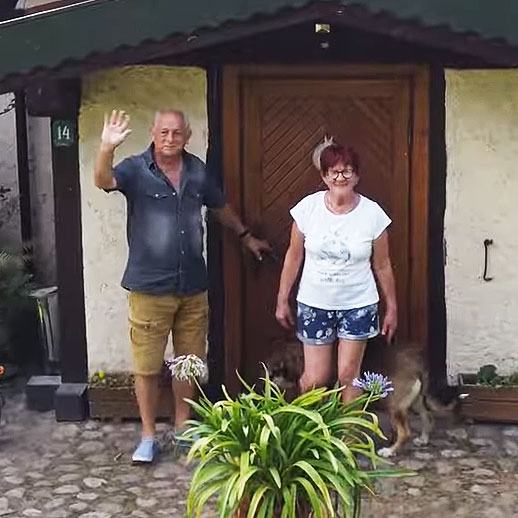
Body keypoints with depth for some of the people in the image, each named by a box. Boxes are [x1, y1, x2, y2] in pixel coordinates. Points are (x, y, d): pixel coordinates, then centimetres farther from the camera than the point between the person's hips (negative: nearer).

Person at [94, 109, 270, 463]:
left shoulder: (197, 171, 5)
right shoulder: (136, 169, -8)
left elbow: (221, 207, 22)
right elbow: (103, 181, -29)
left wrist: (247, 237, 31)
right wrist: (107, 147, -47)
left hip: (193, 288, 4)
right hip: (149, 288, -4)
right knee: (147, 367, 3)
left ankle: (183, 426, 31)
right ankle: (148, 436, 19)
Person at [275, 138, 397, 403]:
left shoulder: (372, 213, -9)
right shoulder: (308, 207, -9)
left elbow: (382, 266, 0)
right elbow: (294, 257, 1)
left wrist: (392, 307, 5)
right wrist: (282, 300, 4)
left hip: (358, 306, 0)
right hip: (314, 304, 1)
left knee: (348, 376, 3)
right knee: (315, 379, 4)